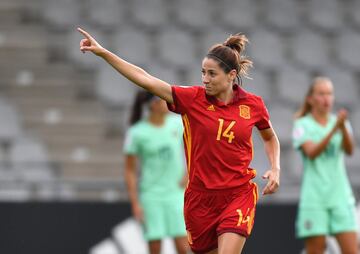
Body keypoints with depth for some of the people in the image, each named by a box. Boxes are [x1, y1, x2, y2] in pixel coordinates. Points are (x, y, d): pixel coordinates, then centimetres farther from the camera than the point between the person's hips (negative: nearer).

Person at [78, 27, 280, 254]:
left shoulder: (253, 104, -1)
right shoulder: (193, 99, -4)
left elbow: (270, 137, 19)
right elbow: (145, 80, -9)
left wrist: (275, 169, 2)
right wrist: (103, 52, -15)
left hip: (238, 195, -2)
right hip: (200, 198, 2)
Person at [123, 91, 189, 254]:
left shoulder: (177, 123, 0)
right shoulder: (136, 133, -8)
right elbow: (130, 171, -4)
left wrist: (187, 174, 3)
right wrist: (135, 204, -8)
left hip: (175, 194, 2)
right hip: (150, 195, -2)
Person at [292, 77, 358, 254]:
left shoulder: (339, 122, 10)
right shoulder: (303, 125, 2)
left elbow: (349, 150, -7)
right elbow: (311, 152, -15)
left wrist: (343, 127, -26)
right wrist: (334, 129, -28)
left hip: (340, 195, 3)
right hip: (314, 198, -3)